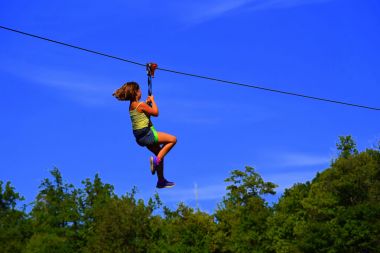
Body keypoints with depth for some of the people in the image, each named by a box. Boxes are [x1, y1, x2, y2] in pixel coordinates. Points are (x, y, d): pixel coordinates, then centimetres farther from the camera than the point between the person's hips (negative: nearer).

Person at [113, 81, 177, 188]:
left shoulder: (132, 105, 8)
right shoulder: (141, 105, -18)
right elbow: (155, 113, -9)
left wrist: (147, 102, 16)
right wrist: (152, 101, 2)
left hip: (140, 136, 9)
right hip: (146, 134, -9)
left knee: (160, 154, 20)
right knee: (173, 139, -6)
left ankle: (161, 181, 26)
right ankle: (156, 159, -10)